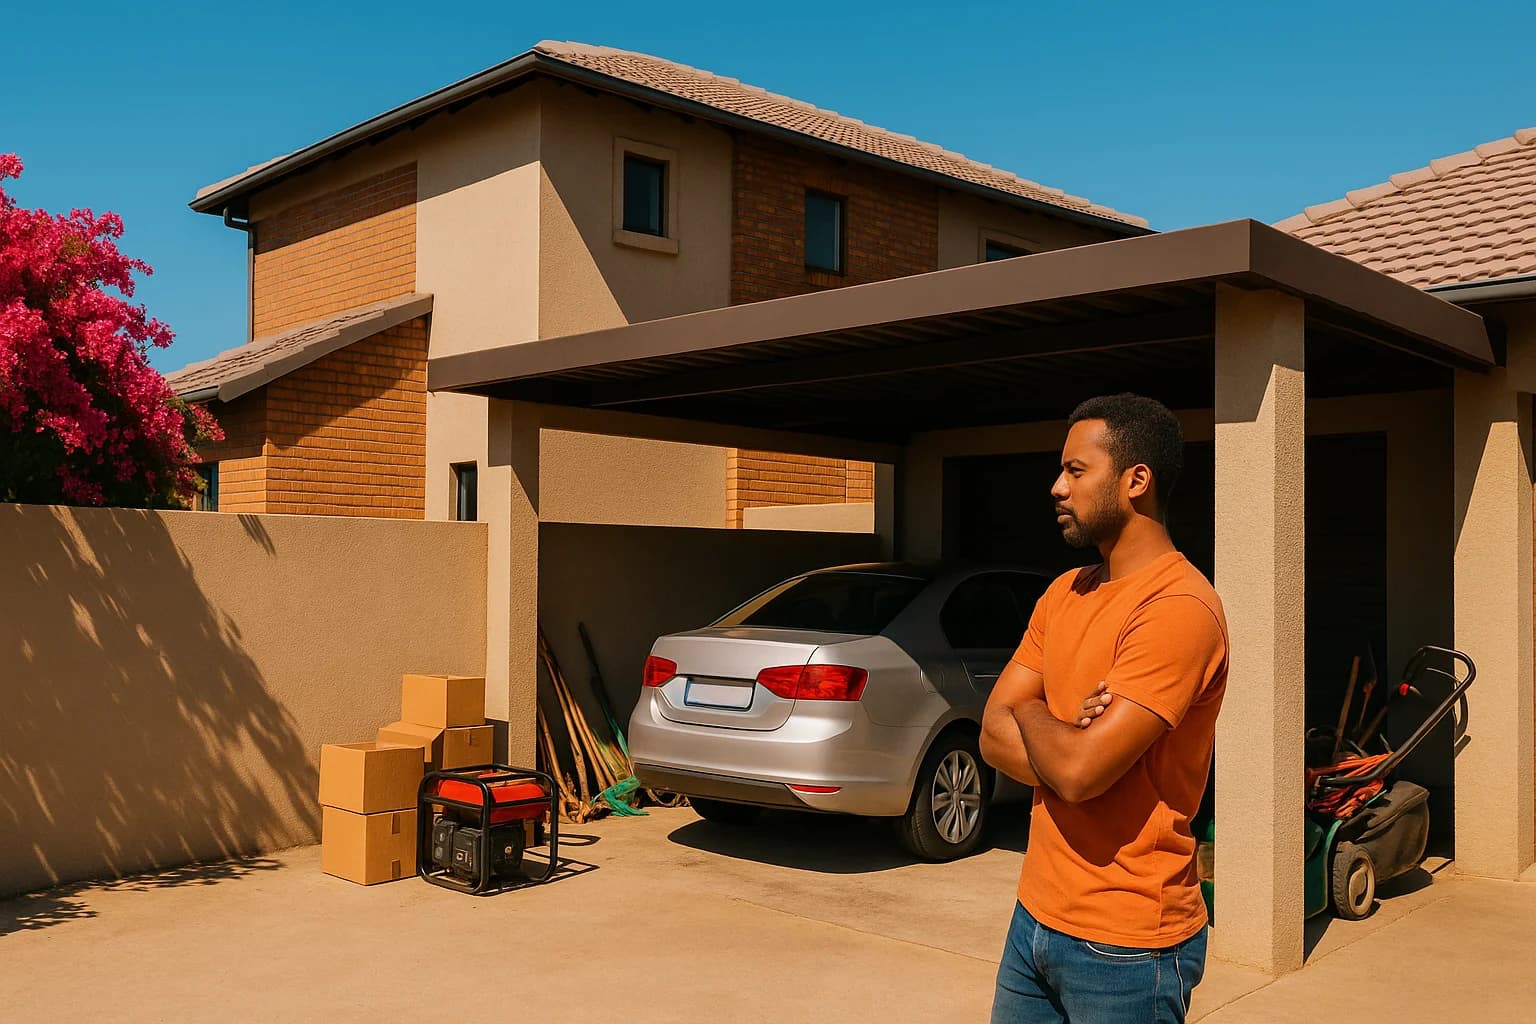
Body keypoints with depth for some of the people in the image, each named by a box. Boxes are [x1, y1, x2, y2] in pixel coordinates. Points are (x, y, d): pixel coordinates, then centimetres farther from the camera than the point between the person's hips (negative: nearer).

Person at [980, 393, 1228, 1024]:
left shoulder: (1178, 609, -20)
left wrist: (1031, 715, -6)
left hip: (1125, 948, -7)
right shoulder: (1066, 593, 8)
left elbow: (1078, 771, -26)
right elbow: (994, 734, 3)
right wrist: (1063, 744, -17)